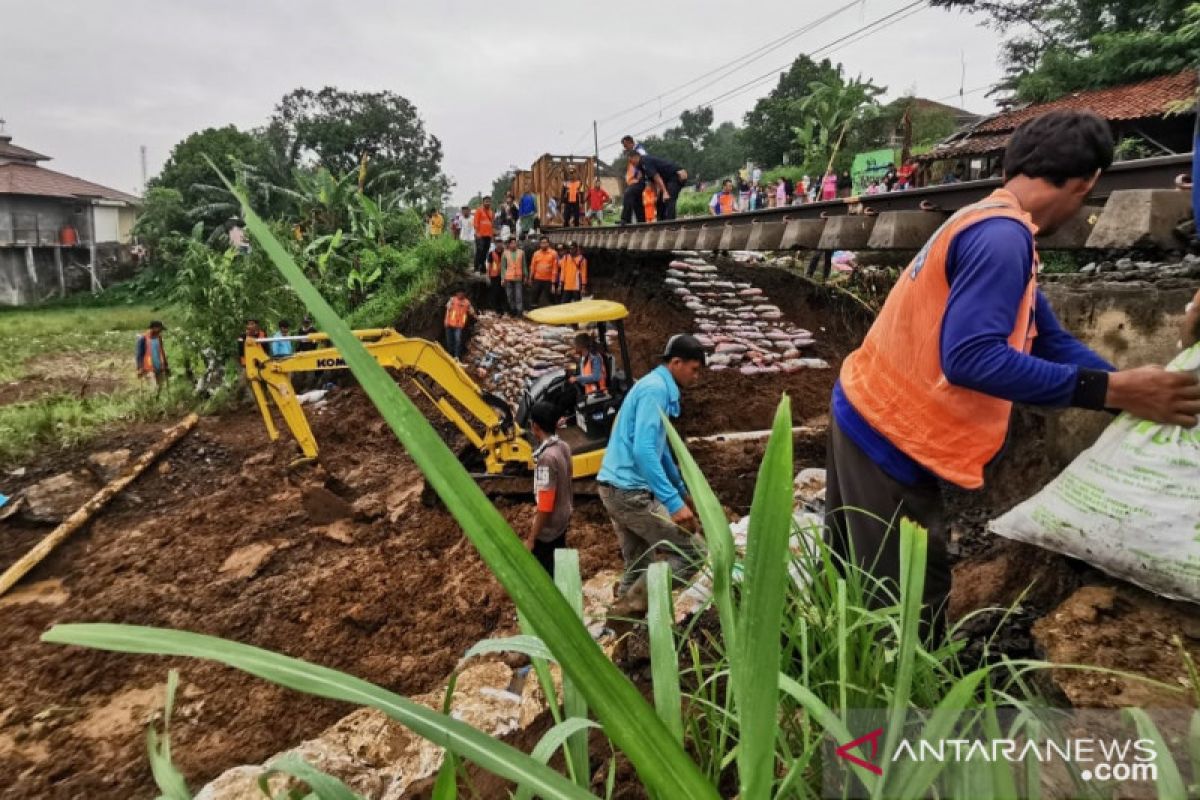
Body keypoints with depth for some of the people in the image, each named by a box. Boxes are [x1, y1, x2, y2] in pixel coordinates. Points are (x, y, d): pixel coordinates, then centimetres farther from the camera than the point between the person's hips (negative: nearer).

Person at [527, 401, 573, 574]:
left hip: (548, 527, -8)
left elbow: (545, 505, -25)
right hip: (563, 519, 9)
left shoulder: (546, 457, -27)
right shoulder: (563, 447, -2)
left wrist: (531, 539, -19)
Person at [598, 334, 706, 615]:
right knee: (690, 554, -3)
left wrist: (682, 489, 35)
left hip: (618, 488, 10)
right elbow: (643, 450, -26)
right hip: (630, 490, -10)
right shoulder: (655, 389, -15)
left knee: (637, 566, 17)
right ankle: (632, 605, 1)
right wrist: (674, 502, -28)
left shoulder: (658, 387, 16)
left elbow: (659, 447, 28)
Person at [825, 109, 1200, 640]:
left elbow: (1050, 341, 15)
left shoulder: (990, 229, 14)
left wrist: (1140, 390, 13)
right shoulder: (1002, 236, -18)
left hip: (867, 415, 10)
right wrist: (1111, 390, -22)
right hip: (891, 438, -10)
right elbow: (969, 358, -28)